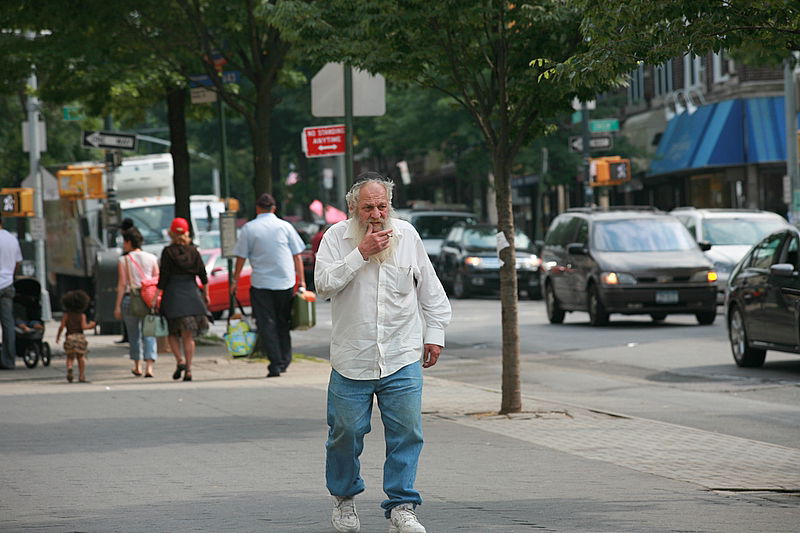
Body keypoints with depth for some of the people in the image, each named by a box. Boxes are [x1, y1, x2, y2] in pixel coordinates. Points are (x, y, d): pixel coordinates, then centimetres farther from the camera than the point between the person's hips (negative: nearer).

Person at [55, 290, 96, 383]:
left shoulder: (67, 315, 1)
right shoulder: (82, 315, -1)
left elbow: (62, 326, -5)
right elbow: (83, 326, -11)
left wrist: (58, 336, 7)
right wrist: (90, 325, 9)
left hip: (69, 337, 0)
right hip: (80, 336, 0)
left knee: (70, 357, 9)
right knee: (81, 357, 11)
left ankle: (69, 368, -22)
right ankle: (81, 376, 7)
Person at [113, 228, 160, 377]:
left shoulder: (123, 260, -2)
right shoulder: (151, 258, 6)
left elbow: (122, 284, -5)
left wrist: (117, 306, -3)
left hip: (130, 298, -1)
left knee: (134, 334, 12)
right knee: (149, 334, 1)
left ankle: (137, 366, 22)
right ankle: (149, 367, -13)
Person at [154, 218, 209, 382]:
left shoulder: (168, 252, -5)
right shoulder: (193, 251, 4)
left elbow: (163, 278, -8)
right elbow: (203, 275, 6)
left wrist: (156, 297, -4)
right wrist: (206, 294, 17)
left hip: (173, 294, -3)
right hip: (192, 294, 3)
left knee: (172, 332, 9)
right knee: (189, 335, 6)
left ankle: (180, 361, -12)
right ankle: (188, 370, 1)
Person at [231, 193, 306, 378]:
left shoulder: (248, 229, -1)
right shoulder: (285, 226, 4)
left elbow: (241, 257, 0)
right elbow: (297, 256, 5)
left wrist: (235, 280, 10)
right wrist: (301, 281, 10)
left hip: (260, 284, -2)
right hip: (285, 283, 2)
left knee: (267, 324, 0)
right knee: (283, 323, 15)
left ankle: (275, 364, -6)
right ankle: (285, 360, 15)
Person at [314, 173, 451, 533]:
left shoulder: (407, 235, 5)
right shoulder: (337, 237, -2)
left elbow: (429, 289, 15)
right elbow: (323, 284, -15)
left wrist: (434, 333, 12)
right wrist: (360, 254, -19)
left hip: (402, 358, 1)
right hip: (351, 359, -1)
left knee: (406, 432, -4)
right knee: (346, 432, 5)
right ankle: (344, 498, 27)